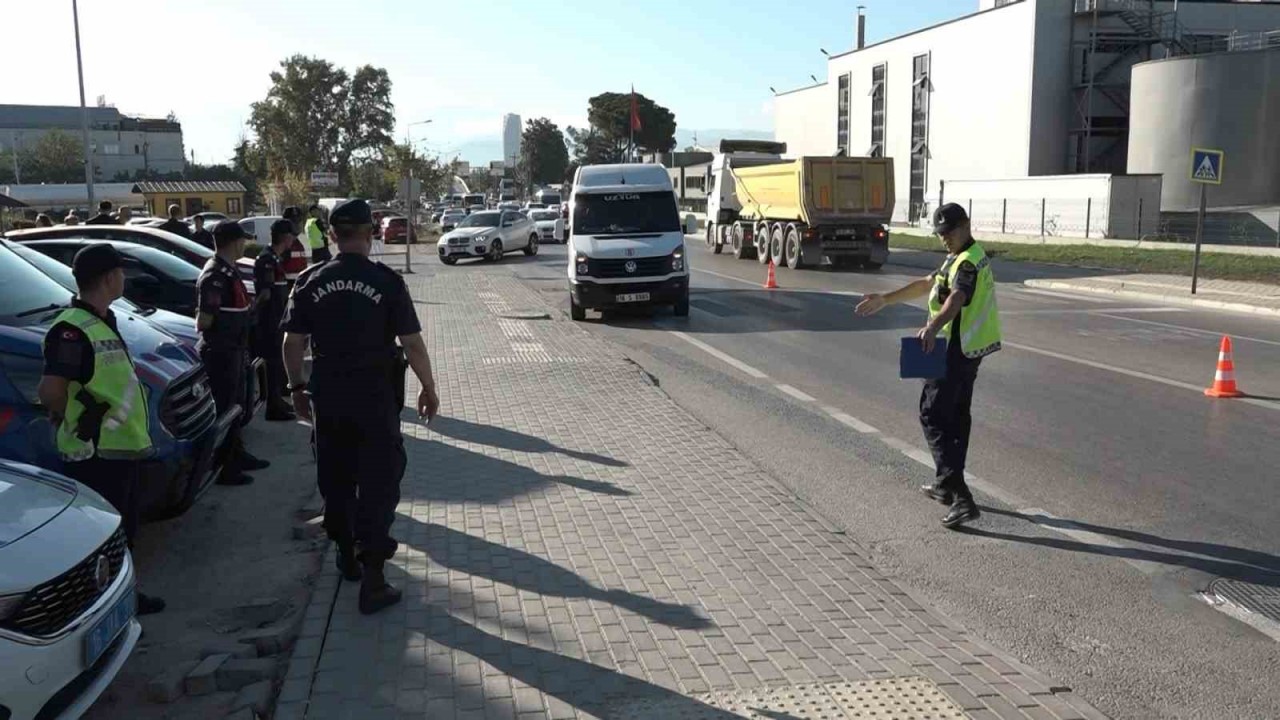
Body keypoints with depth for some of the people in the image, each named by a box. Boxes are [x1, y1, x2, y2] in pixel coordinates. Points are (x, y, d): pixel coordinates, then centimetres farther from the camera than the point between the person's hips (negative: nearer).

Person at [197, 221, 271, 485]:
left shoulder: (228, 271, 10)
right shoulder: (214, 276, -21)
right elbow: (203, 322, -25)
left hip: (232, 350, 10)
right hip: (220, 352, -10)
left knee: (235, 406, 21)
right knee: (221, 410, -2)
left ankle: (237, 455, 35)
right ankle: (222, 468, 7)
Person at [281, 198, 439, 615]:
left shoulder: (310, 283, -1)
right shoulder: (386, 282, -10)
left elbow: (293, 343, 2)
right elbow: (412, 344, -10)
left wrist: (296, 387, 16)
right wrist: (429, 389, 2)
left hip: (329, 395, 4)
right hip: (376, 394, -3)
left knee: (336, 478, 19)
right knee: (379, 482, 2)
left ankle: (346, 555, 35)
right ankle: (372, 579, -1)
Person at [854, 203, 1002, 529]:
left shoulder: (968, 262, -19)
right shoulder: (960, 257, 15)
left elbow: (956, 299, -39)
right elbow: (927, 284, 25)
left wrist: (932, 327, -56)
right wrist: (886, 299, 25)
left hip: (956, 351, -11)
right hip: (968, 348, 11)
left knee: (933, 416, -8)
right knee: (957, 415, 19)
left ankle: (960, 496, -15)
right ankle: (948, 485, 34)